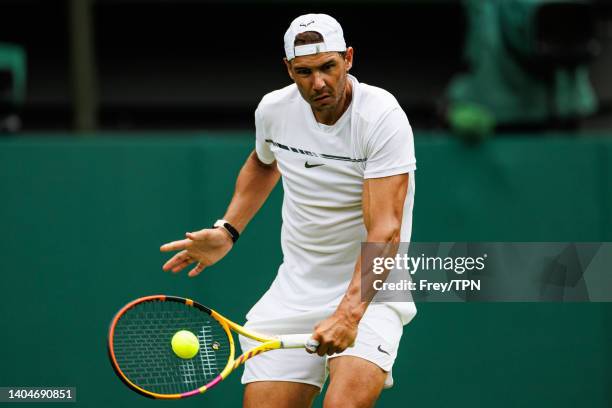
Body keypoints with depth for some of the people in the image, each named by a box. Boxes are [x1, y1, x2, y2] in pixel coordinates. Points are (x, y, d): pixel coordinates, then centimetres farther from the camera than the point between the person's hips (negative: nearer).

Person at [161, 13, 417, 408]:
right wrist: (227, 231, 14)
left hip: (369, 289, -5)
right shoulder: (273, 109, -1)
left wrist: (350, 310, -39)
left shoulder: (382, 117, -19)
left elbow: (384, 231, -27)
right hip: (295, 292, 5)